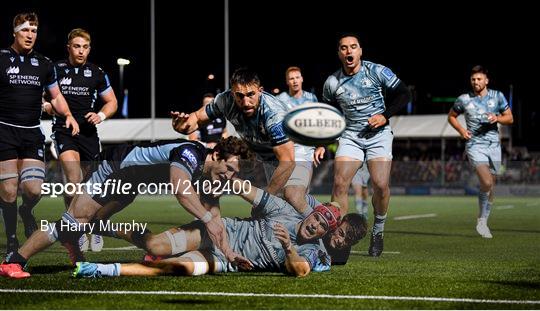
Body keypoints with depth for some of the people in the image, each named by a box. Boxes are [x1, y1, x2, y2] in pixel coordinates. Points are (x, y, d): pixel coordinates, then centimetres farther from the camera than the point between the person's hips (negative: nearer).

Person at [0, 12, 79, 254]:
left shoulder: (44, 64, 10)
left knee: (34, 189, -10)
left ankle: (26, 212, 26)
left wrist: (68, 114, 3)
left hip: (32, 134, 3)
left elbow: (56, 95, 20)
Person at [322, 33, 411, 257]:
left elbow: (404, 94, -1)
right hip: (350, 136, 2)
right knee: (340, 183, -15)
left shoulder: (377, 72, -7)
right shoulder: (332, 83, 0)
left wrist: (385, 116, -13)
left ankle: (378, 230, 11)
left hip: (378, 134, -2)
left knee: (381, 185, -15)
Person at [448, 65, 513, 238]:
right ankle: (481, 221, -8)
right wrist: (461, 130, -3)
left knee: (490, 187, 8)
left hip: (494, 145, 3)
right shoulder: (464, 100, -1)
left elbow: (510, 119, 9)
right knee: (487, 183, -22)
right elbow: (451, 116, 14)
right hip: (475, 145, -3)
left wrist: (497, 118, -12)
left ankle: (483, 222, 22)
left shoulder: (497, 96, 4)